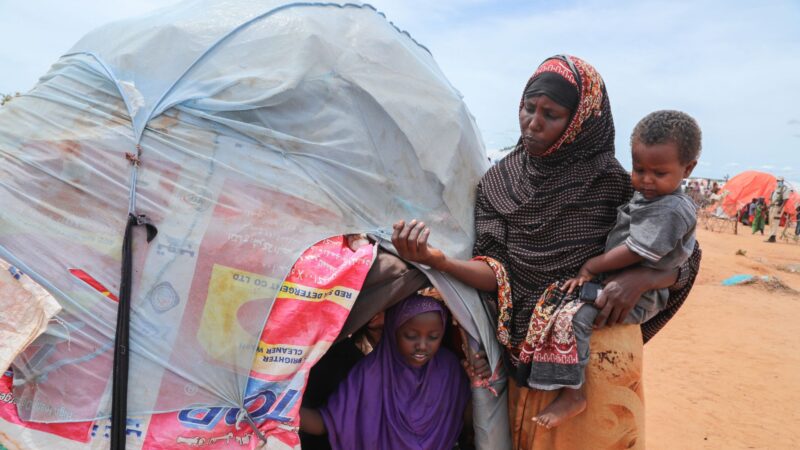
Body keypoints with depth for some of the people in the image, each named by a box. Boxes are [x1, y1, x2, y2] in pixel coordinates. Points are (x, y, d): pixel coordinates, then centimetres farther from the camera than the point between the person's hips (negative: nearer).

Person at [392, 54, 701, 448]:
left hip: (599, 357, -3)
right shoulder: (498, 182, -2)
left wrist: (642, 277, -22)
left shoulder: (611, 182, -10)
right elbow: (498, 274, -8)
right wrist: (438, 260, -24)